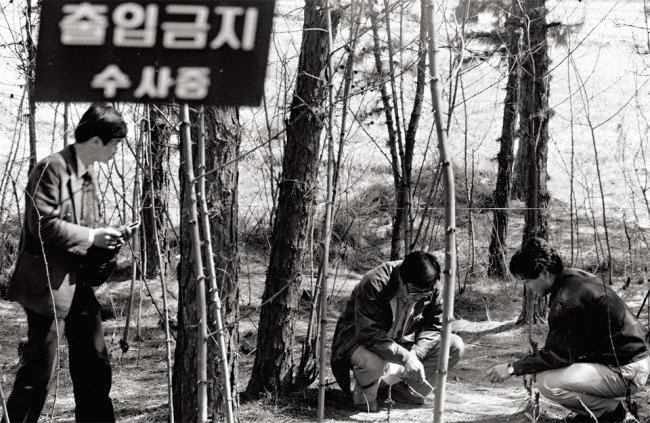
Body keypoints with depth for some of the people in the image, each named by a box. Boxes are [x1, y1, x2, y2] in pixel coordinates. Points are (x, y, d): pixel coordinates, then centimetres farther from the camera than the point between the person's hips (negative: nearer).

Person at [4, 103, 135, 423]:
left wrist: (106, 238, 6)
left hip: (80, 284, 9)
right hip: (48, 285, -9)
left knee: (95, 367, 12)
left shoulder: (87, 175, 16)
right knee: (39, 370, -4)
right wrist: (90, 236, -17)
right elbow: (42, 224, -21)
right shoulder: (51, 169, -13)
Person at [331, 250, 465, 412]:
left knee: (455, 346, -12)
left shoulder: (431, 288, -14)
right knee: (372, 363, -43)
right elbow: (369, 334, -35)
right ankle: (364, 397, -7)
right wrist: (405, 357, -40)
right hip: (361, 341, -6)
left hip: (401, 341, 6)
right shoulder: (373, 284, -32)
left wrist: (416, 353, -25)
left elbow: (433, 325, -7)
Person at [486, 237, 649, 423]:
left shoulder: (568, 299, -23)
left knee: (548, 383, -21)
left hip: (626, 373, -10)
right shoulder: (577, 277, 7)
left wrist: (512, 368, -14)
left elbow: (558, 355, -22)